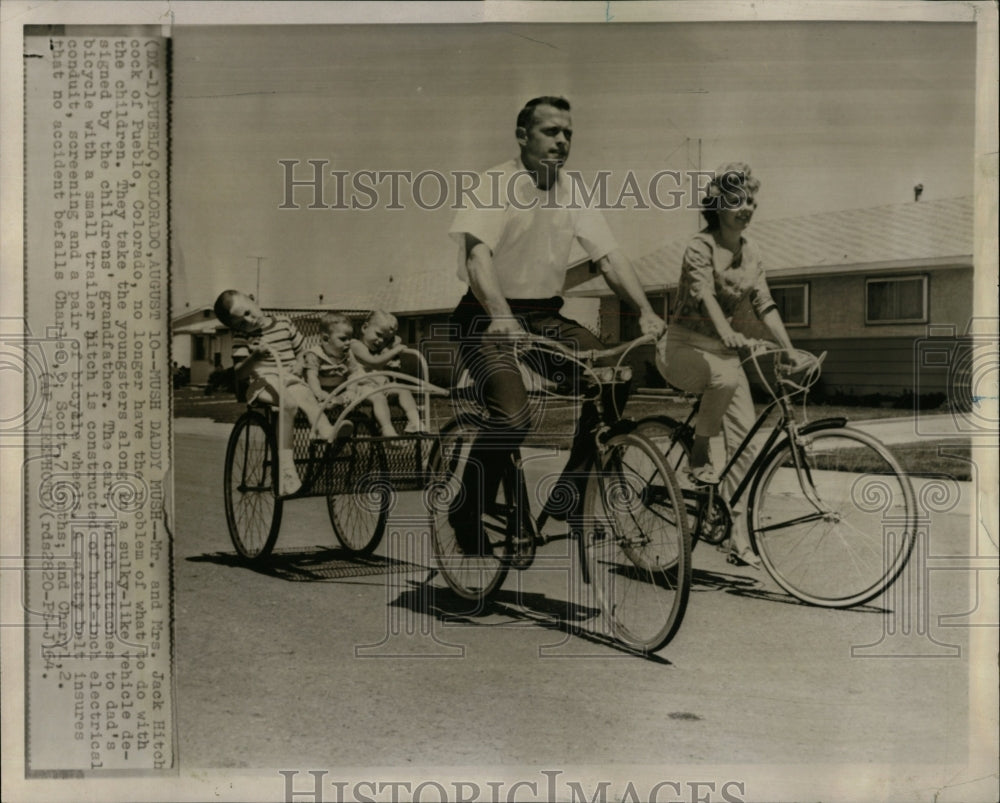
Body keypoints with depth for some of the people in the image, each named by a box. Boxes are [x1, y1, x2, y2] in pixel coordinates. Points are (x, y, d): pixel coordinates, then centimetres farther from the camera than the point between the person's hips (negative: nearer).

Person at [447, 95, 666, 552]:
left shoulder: (571, 195, 7)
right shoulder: (496, 184, -11)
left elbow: (609, 257, 1)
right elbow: (477, 254, -26)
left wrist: (646, 312, -14)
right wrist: (502, 317, -43)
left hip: (545, 316, 6)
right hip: (490, 318, -6)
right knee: (514, 417, -28)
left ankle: (571, 490, 4)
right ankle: (467, 511, -2)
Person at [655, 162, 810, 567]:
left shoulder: (750, 250, 7)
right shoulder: (700, 246, -13)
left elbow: (764, 304, 4)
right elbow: (705, 294, -30)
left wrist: (789, 350, -8)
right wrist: (726, 331, -49)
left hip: (724, 350, 6)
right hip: (686, 347, -6)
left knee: (744, 440, -5)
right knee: (726, 377, -39)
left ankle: (740, 538, 0)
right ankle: (699, 455, -15)